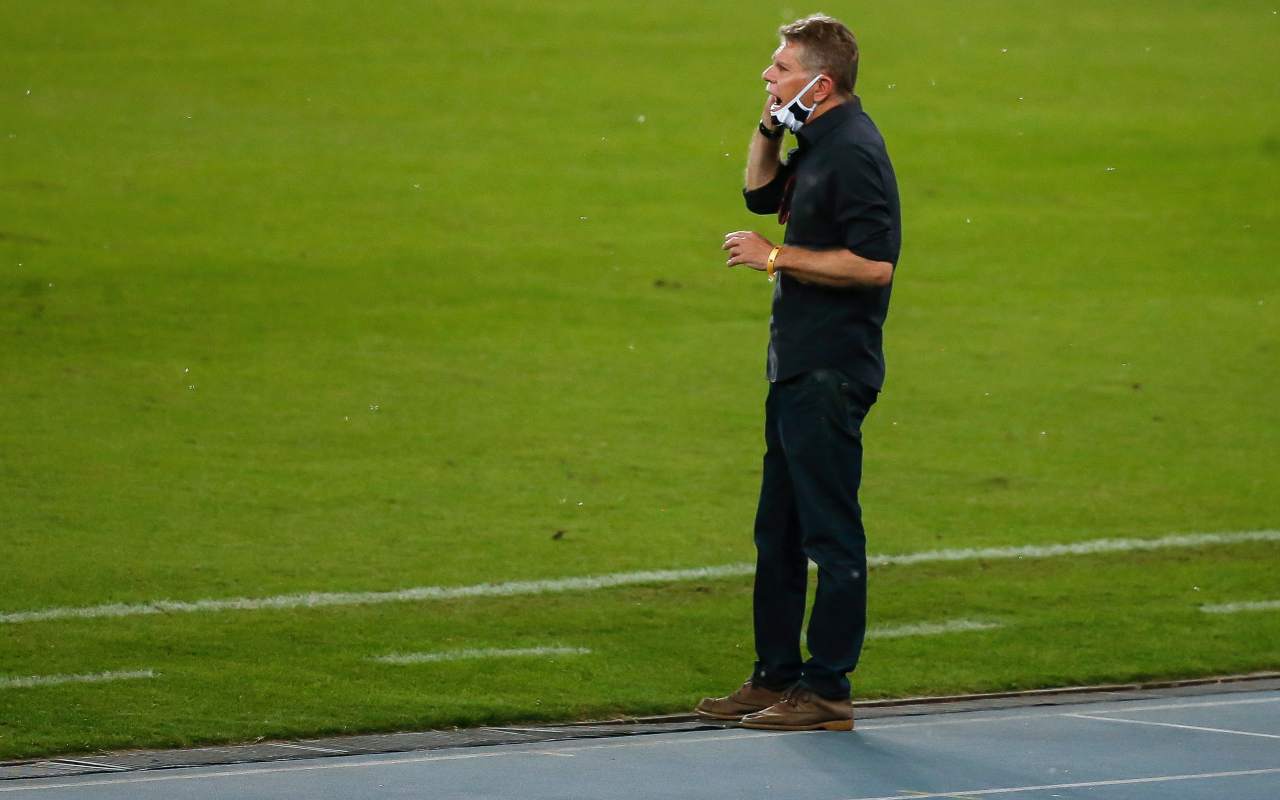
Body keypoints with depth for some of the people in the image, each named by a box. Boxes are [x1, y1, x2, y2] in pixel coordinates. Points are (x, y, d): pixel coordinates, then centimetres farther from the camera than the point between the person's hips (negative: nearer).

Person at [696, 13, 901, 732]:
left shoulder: (854, 152, -17)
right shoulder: (815, 144, 14)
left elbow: (874, 263, -25)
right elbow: (762, 193, 32)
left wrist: (775, 257, -18)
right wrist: (770, 129, 14)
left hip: (831, 374, -11)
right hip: (797, 368, 11)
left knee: (830, 532, -5)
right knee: (778, 531, 16)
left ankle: (827, 690, -2)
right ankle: (776, 676, 23)